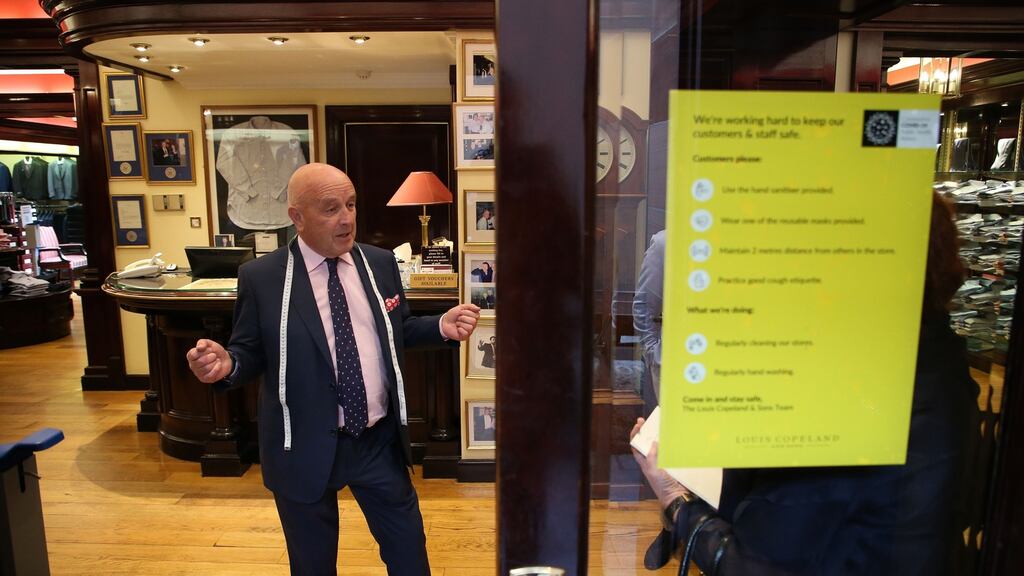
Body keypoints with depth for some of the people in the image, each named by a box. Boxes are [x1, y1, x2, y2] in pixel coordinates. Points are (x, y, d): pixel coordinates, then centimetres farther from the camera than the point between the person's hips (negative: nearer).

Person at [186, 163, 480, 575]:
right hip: (305, 448, -2)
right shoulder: (261, 277, -9)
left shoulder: (380, 263, 0)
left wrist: (441, 327, -8)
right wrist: (226, 365, -24)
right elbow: (251, 353, -2)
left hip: (379, 440, 3)